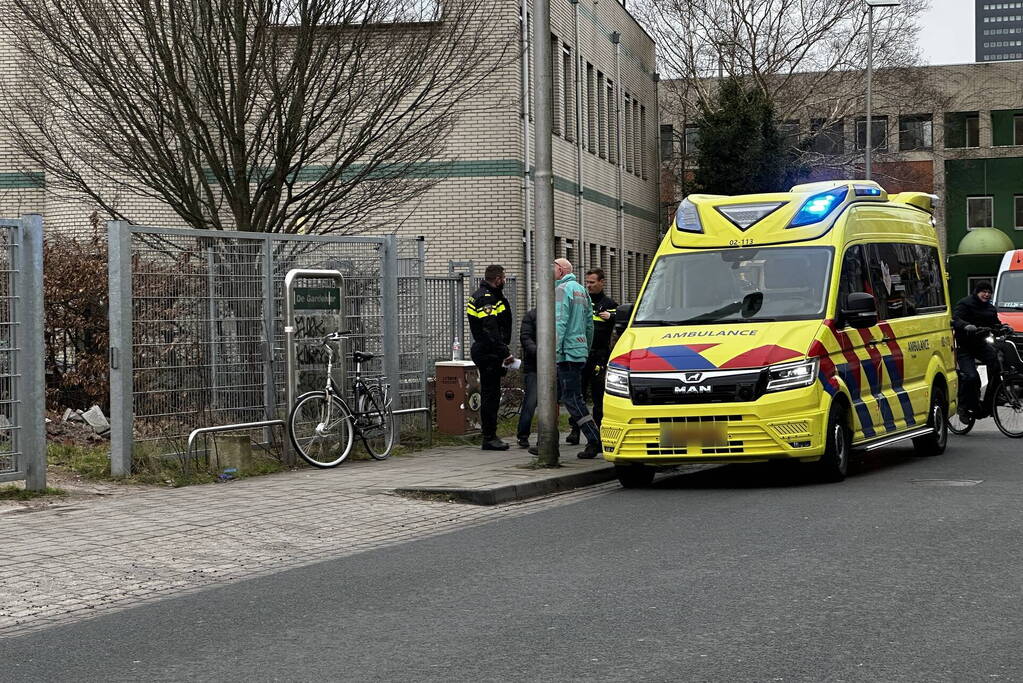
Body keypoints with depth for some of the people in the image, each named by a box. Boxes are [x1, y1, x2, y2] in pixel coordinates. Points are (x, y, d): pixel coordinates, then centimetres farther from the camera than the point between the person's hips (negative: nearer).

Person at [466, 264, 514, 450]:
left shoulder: (487, 296, 18)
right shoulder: (486, 299, -17)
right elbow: (490, 331, -25)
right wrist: (505, 353, -25)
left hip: (488, 353, 11)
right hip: (488, 353, -11)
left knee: (491, 394, 14)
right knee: (490, 395, -7)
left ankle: (490, 436, 20)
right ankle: (489, 438, -3)